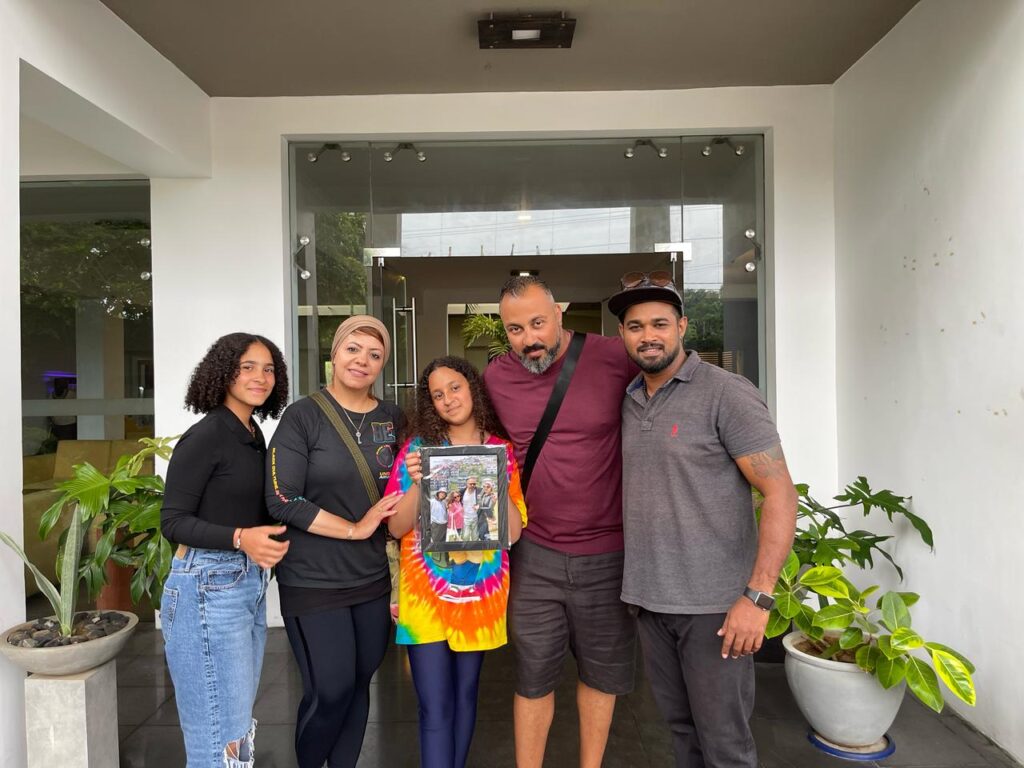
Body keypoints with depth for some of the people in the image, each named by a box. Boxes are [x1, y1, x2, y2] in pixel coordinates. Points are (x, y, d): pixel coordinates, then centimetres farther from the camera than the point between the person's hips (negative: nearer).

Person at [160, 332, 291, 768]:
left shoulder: (253, 435, 11)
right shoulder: (204, 436, -13)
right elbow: (172, 522, -14)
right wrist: (240, 538, -26)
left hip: (250, 584, 8)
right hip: (208, 588, -8)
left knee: (238, 724, 17)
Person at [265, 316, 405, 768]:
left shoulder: (393, 419, 5)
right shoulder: (303, 416, -9)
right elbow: (282, 500, -15)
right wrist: (355, 528, -14)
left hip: (373, 579, 4)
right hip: (314, 581, -4)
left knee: (358, 685, 13)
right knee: (330, 690, 1)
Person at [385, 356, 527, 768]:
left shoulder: (502, 451, 2)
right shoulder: (418, 447, -2)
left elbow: (513, 532, -2)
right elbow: (396, 527, -4)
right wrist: (419, 484, -20)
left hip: (481, 592, 2)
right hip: (427, 592, -1)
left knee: (465, 693, 15)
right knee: (435, 707, -1)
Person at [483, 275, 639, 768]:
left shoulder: (614, 359, -13)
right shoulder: (495, 378, -4)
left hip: (608, 553, -1)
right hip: (536, 555, 1)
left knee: (602, 671, 17)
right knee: (533, 675, 13)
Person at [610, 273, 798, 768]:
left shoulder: (727, 395, -11)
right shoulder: (627, 402, 8)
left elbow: (780, 495, -14)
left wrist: (758, 596, -20)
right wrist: (632, 580, 7)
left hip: (713, 603, -5)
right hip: (649, 598, 6)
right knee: (680, 726, 19)